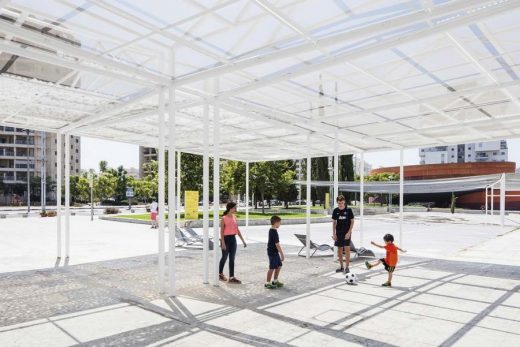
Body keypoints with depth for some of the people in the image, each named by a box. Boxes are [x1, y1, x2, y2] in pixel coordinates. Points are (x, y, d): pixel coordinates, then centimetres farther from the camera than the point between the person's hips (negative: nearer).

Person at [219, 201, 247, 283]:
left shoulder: (234, 217, 7)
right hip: (226, 239, -5)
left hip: (233, 239, 5)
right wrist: (223, 243, -17)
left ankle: (232, 277, 10)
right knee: (224, 257, 9)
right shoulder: (224, 218, -10)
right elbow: (222, 231, -11)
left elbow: (237, 230, 11)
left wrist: (243, 240, 10)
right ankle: (220, 274, 29)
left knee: (232, 259, 5)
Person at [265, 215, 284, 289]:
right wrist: (282, 254, -17)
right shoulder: (274, 232, -21)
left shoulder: (271, 230, 10)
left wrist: (280, 253, 22)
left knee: (279, 266, 16)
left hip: (275, 252, 10)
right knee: (272, 268, -1)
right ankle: (267, 283, 9)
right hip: (273, 253, -10)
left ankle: (275, 281, 27)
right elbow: (277, 244, -22)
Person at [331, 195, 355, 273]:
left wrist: (349, 232, -12)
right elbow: (334, 222, 6)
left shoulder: (348, 210, -8)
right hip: (338, 233, 3)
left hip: (346, 233, -3)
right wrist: (334, 233, 1)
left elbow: (352, 221, -4)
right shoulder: (335, 211, 0)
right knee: (339, 249, 8)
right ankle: (341, 267, 20)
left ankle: (347, 267, 0)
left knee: (347, 249, -8)